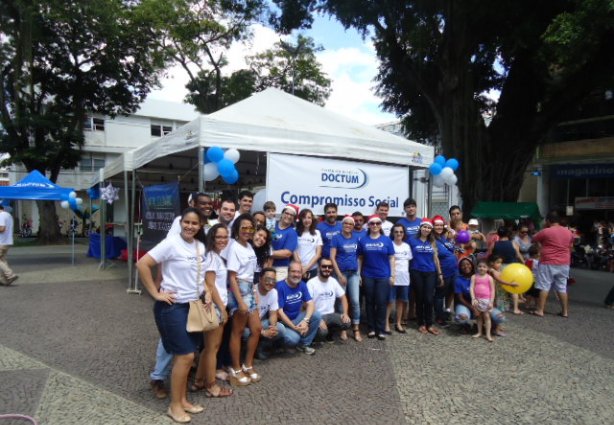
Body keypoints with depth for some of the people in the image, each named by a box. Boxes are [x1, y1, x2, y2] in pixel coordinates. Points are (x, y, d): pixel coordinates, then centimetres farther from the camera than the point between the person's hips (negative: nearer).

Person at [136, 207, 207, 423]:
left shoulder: (201, 247, 5)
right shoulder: (171, 243, -16)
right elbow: (142, 264, -19)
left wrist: (204, 290, 7)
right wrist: (156, 293, -17)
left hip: (194, 306, 7)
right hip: (173, 307, -7)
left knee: (185, 356, 15)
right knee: (185, 356, -4)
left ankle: (183, 400, 29)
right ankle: (174, 405, 13)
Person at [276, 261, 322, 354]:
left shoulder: (302, 285, -2)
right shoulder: (280, 286, -20)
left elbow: (310, 304, -9)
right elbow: (279, 311, -21)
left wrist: (305, 320, -27)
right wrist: (294, 327, -23)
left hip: (297, 318, 6)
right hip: (283, 321, -6)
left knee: (316, 315, -18)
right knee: (293, 338, -33)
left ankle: (304, 344, 0)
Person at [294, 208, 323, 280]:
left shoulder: (317, 233, 6)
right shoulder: (295, 232, 0)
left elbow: (318, 254, 3)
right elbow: (293, 251, -3)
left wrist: (307, 267, -6)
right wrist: (301, 268, -9)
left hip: (312, 269, 2)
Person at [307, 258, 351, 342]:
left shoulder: (333, 281, 6)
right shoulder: (311, 283, -13)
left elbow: (343, 297, 11)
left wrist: (345, 313, -5)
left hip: (331, 314, 5)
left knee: (347, 322, -22)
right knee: (322, 332, -34)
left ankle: (330, 329, 9)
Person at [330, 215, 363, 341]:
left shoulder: (357, 237, 7)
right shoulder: (336, 238, -4)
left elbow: (359, 255, 12)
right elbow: (332, 257, -8)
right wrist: (339, 275, -13)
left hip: (354, 273, 3)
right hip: (341, 272, -3)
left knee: (355, 301, 1)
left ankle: (356, 330, 9)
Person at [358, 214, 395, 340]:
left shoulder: (386, 240, 2)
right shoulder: (363, 240, 3)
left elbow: (391, 258, 3)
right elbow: (360, 259, 6)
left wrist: (392, 275, -2)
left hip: (383, 276, -1)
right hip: (368, 276, 1)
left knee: (381, 303, 0)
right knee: (369, 302, 7)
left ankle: (381, 330, 10)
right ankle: (371, 328, 18)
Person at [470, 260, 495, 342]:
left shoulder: (489, 278, -2)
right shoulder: (474, 277, 0)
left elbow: (492, 290, 0)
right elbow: (471, 288, -6)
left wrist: (491, 302, -5)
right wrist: (473, 299, -16)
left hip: (486, 300, -2)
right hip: (477, 299, 2)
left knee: (486, 316, -1)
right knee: (479, 316, 11)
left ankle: (488, 334, 3)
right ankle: (479, 332, 22)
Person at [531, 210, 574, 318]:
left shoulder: (545, 231, -12)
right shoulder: (568, 232, 7)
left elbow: (533, 240, 2)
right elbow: (571, 248, 17)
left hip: (548, 263, -6)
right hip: (564, 264, 6)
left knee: (544, 287, -1)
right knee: (562, 288, 12)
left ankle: (540, 310, 1)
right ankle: (565, 311, 16)